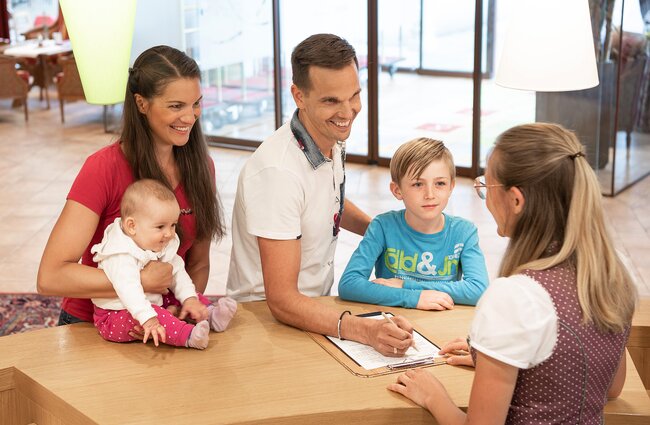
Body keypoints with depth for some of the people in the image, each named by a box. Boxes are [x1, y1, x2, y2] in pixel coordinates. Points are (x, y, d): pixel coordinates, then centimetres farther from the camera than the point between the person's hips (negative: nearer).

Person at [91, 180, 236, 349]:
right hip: (115, 317, -9)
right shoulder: (121, 256, -29)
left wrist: (190, 298, -11)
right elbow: (128, 289, -42)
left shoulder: (164, 248, 0)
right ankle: (188, 336, -43)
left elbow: (177, 272, 5)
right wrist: (148, 319, -53)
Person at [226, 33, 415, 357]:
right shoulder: (277, 171, -26)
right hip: (263, 319, -8)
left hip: (315, 307, 8)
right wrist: (364, 330, -40)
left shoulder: (332, 140, 0)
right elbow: (282, 301, -28)